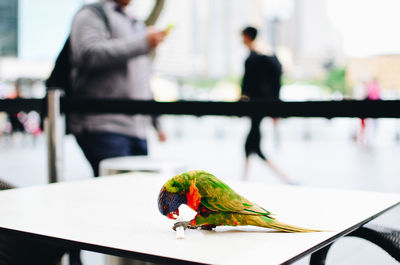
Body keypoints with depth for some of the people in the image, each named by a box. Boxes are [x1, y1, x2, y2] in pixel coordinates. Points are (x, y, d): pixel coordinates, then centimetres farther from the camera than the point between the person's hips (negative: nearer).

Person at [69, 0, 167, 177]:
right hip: (104, 127, -7)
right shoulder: (91, 15, 4)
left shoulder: (137, 25, 29)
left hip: (137, 130, 8)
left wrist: (156, 123, 28)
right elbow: (89, 54, -18)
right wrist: (142, 44, -16)